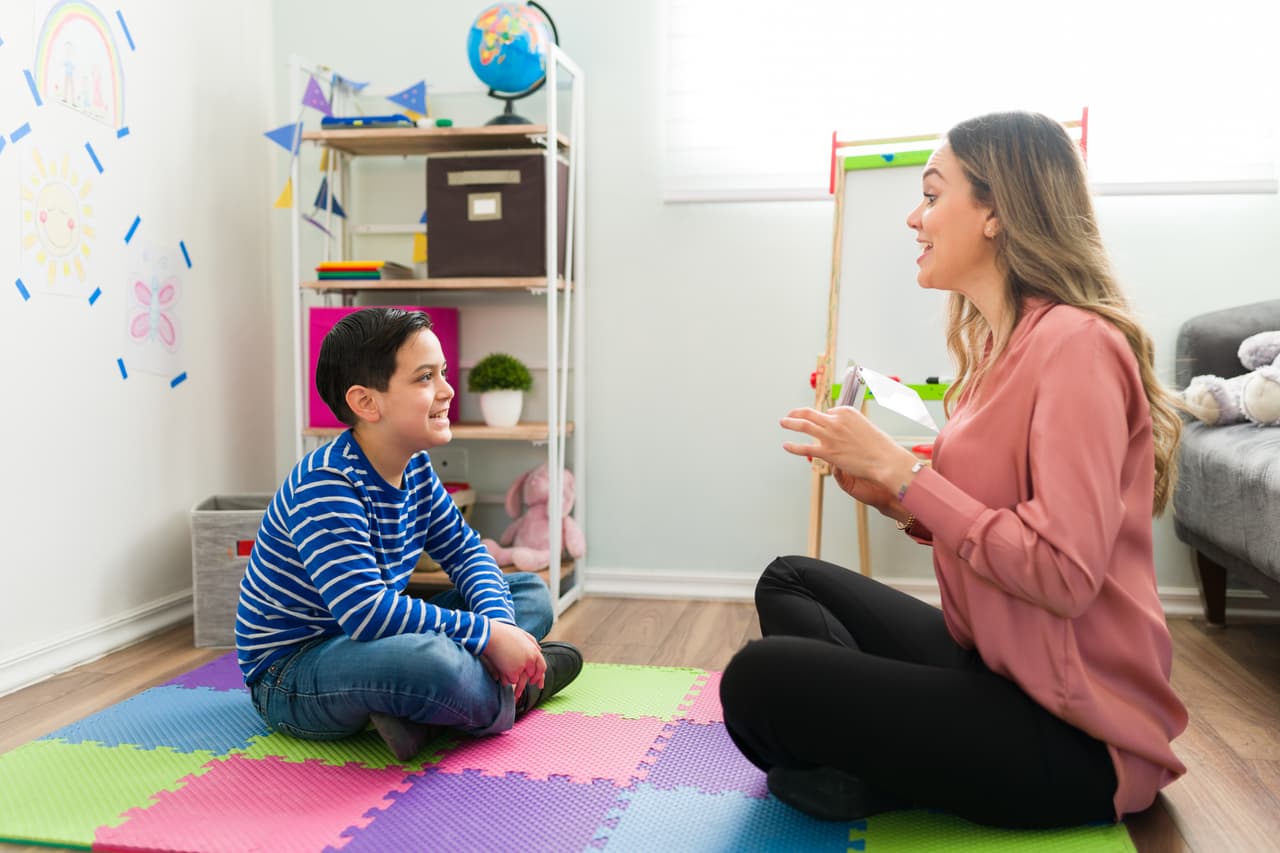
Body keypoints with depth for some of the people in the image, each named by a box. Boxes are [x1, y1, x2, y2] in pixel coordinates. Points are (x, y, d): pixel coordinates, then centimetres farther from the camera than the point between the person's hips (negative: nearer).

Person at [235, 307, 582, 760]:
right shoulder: (323, 485, -26)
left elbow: (465, 551, 8)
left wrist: (498, 619, -13)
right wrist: (487, 635, -30)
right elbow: (365, 611, -35)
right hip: (290, 675, -10)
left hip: (368, 642, 10)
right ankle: (510, 696, -9)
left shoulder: (415, 467, 1)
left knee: (532, 594, 9)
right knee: (427, 660, -43)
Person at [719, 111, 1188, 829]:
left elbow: (1063, 573, -26)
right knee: (790, 581, 15)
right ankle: (879, 762, -2)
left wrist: (899, 468, -21)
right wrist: (891, 495, -4)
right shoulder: (1000, 345, 9)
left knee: (760, 681, -21)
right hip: (991, 663, 10)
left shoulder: (1077, 343, -19)